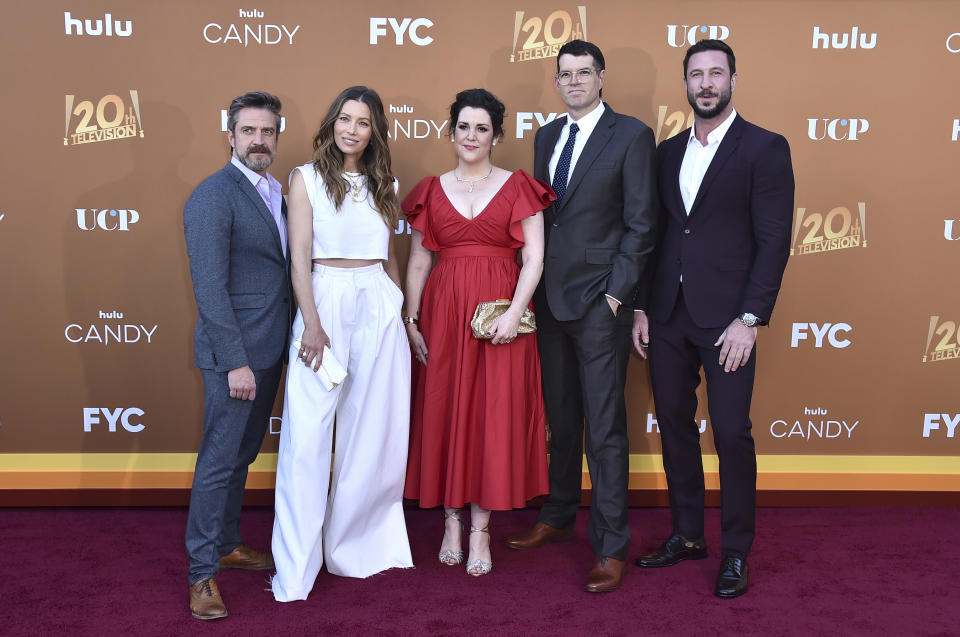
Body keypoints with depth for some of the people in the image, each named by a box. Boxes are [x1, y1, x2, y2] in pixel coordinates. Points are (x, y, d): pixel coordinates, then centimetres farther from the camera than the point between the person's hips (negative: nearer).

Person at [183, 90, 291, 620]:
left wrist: (284, 343, 11)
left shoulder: (274, 194, 12)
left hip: (269, 349, 8)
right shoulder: (214, 196, -14)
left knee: (242, 455, 18)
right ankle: (203, 573, 11)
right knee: (219, 461, -1)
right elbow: (210, 286, -19)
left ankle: (226, 544, 33)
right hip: (234, 352, -8)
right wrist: (236, 361, -21)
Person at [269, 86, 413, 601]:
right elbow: (299, 256, -5)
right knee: (307, 436, -6)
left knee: (374, 430, 8)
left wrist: (402, 309, 14)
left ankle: (357, 543, 24)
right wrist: (312, 324, -13)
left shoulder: (383, 185, 14)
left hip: (380, 307, 4)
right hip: (324, 302, -4)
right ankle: (296, 568, 4)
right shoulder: (307, 178, 2)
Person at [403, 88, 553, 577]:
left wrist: (514, 312, -14)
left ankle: (480, 529, 12)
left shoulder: (517, 188, 3)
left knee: (495, 414, 1)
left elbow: (534, 257, -2)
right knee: (442, 411, 4)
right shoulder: (431, 192, 9)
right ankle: (451, 520, 19)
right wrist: (410, 321, 0)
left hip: (500, 313, -2)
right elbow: (417, 262, 9)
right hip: (443, 313, 2)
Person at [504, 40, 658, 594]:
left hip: (599, 300, -6)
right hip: (550, 297, 6)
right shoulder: (548, 135, 14)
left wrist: (617, 292, -12)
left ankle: (611, 547, 8)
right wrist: (536, 287, 9)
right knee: (560, 417, 17)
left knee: (605, 427, -1)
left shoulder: (631, 135, -5)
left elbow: (640, 223, -8)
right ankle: (559, 517, 32)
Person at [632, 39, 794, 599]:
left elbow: (774, 241, -8)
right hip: (668, 315, 5)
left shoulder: (765, 148, -4)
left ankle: (736, 552, 15)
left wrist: (750, 319, -14)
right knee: (675, 425, 12)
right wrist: (642, 307, 8)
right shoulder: (668, 151, 12)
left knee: (731, 432, -1)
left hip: (726, 318, -5)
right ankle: (687, 535, 27)